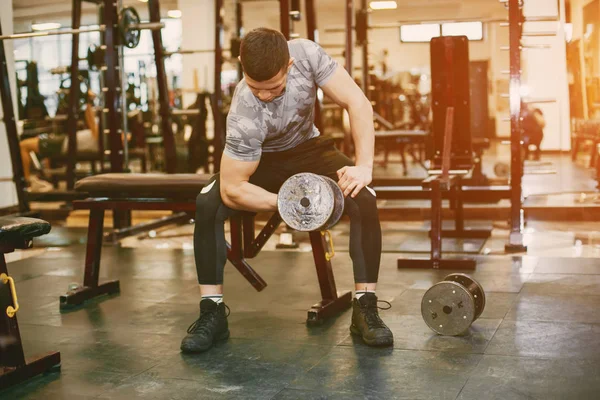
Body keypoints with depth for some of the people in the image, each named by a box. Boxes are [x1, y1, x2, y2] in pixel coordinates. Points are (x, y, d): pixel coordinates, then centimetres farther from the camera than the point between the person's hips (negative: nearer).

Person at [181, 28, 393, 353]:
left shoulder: (307, 54, -30)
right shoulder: (244, 116, -36)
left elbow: (356, 101, -25)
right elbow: (232, 189, -32)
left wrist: (364, 165, -33)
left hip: (308, 148, 2)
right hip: (262, 159, -2)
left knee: (364, 199, -25)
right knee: (207, 204, -28)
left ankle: (365, 308, -16)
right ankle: (212, 312, -16)